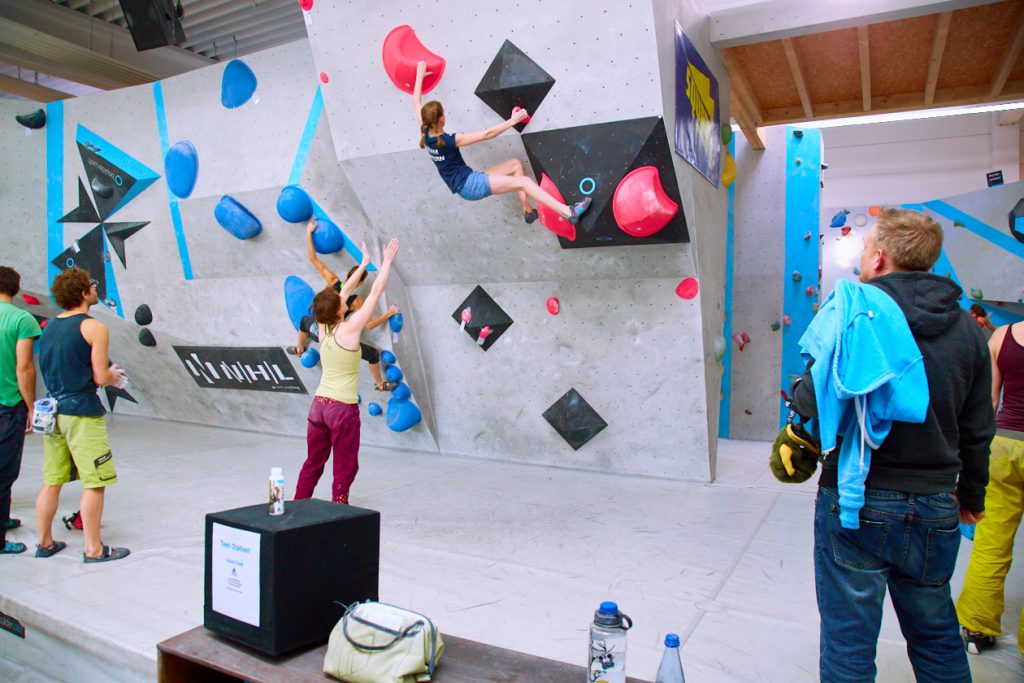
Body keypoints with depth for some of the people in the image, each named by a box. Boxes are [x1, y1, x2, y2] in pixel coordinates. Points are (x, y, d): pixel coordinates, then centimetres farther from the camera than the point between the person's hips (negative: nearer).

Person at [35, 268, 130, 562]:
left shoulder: (49, 326, 11)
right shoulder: (94, 328, -12)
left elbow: (54, 370, 17)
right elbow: (100, 377, -14)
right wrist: (114, 377, 8)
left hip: (53, 411, 8)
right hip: (82, 412, -8)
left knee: (51, 481, 15)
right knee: (94, 483, 0)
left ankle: (45, 542, 25)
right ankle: (94, 549, 6)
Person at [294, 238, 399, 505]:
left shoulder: (323, 328, 1)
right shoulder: (350, 328, -15)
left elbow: (344, 291, 14)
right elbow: (375, 292, -10)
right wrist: (387, 261, 1)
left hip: (319, 404, 6)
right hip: (343, 408, -6)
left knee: (313, 463, 18)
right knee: (345, 468, 6)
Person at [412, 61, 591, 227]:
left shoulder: (425, 134, 1)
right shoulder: (451, 141, -20)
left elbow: (417, 102, 16)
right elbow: (487, 134, -18)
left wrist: (420, 75, 25)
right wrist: (513, 121, -10)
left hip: (464, 184, 10)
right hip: (469, 184, -10)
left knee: (516, 164, 16)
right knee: (524, 182, -16)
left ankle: (527, 210, 13)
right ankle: (570, 213, -24)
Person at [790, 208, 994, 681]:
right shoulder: (966, 328, 4)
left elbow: (813, 401, -19)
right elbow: (977, 431, 11)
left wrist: (798, 391, 5)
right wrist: (972, 495, 25)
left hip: (857, 505, -5)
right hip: (935, 509, 6)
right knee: (937, 638, 24)